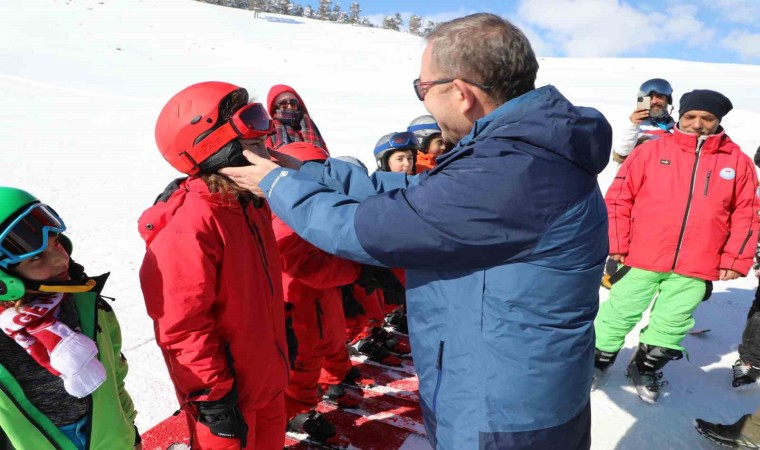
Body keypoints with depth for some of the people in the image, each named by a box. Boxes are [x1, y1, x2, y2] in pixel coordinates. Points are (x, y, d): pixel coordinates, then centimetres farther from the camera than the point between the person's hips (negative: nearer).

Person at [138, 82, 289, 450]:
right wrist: (212, 396, -18)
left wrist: (282, 333, 20)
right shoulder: (188, 229, -30)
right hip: (228, 388, -8)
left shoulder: (248, 203, 1)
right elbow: (181, 327, -26)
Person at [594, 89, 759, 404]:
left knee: (671, 326, 14)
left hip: (695, 267, 2)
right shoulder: (652, 150, -1)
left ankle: (646, 369, 37)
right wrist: (616, 244, -5)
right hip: (642, 258, -2)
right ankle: (596, 362, 28)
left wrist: (735, 259, 3)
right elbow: (618, 198, -1)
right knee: (619, 316, 7)